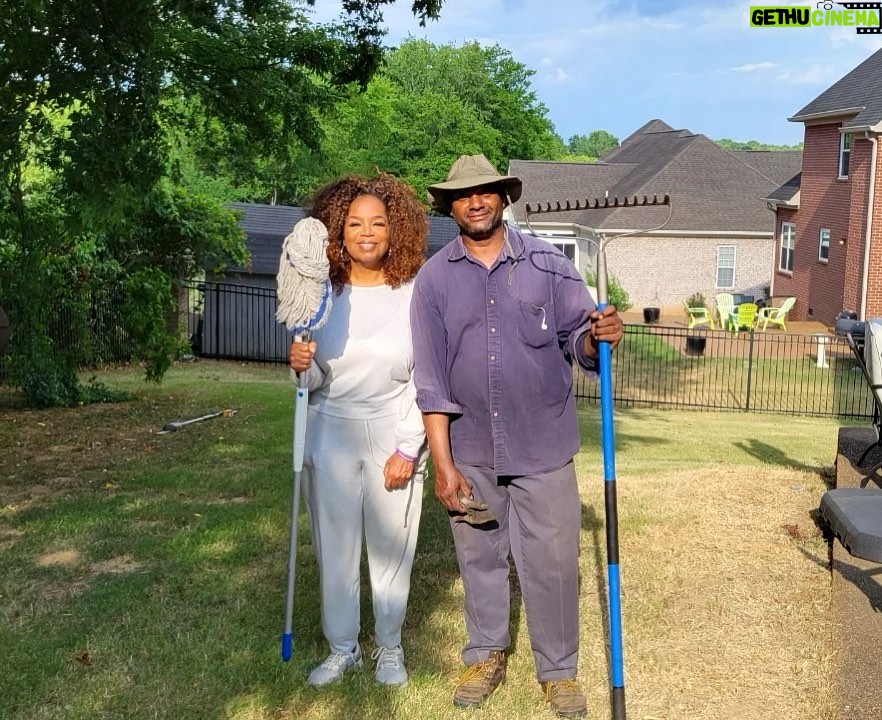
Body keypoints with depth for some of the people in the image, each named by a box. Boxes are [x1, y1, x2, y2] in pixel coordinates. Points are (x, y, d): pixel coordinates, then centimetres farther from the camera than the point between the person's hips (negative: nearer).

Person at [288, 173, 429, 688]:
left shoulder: (415, 294, -9)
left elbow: (425, 382, -6)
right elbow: (315, 382, 5)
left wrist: (408, 450, -9)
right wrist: (302, 365, -17)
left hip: (394, 439, -2)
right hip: (331, 435, 2)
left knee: (391, 548, 9)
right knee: (335, 547, 11)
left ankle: (390, 647, 31)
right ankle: (342, 648, 30)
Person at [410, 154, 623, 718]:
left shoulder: (547, 263, -1)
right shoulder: (434, 278, -1)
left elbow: (578, 338, -1)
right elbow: (431, 377, -3)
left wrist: (599, 338, -27)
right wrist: (442, 462, -8)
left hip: (543, 445, -1)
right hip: (470, 450, 1)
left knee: (552, 562, 5)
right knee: (480, 557, 15)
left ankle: (559, 670, 25)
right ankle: (487, 656, 35)